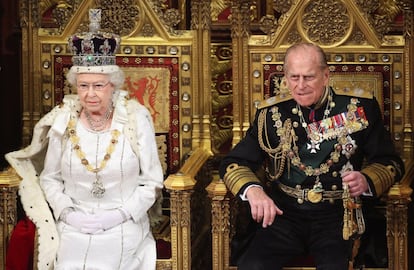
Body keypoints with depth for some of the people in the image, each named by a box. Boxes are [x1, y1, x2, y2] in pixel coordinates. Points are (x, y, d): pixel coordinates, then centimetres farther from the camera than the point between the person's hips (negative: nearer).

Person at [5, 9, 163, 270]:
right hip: (74, 229, 2)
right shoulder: (63, 122, 0)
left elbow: (152, 182, -1)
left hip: (124, 230, -1)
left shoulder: (136, 120, -5)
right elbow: (49, 178, 11)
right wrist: (68, 213, -5)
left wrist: (119, 214, -12)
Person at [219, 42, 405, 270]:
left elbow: (390, 163, 8)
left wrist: (366, 181, -15)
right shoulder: (272, 113, 5)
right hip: (284, 215, 1)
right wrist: (253, 190, -18)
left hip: (337, 216, -1)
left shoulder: (359, 107, 3)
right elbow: (232, 163, 4)